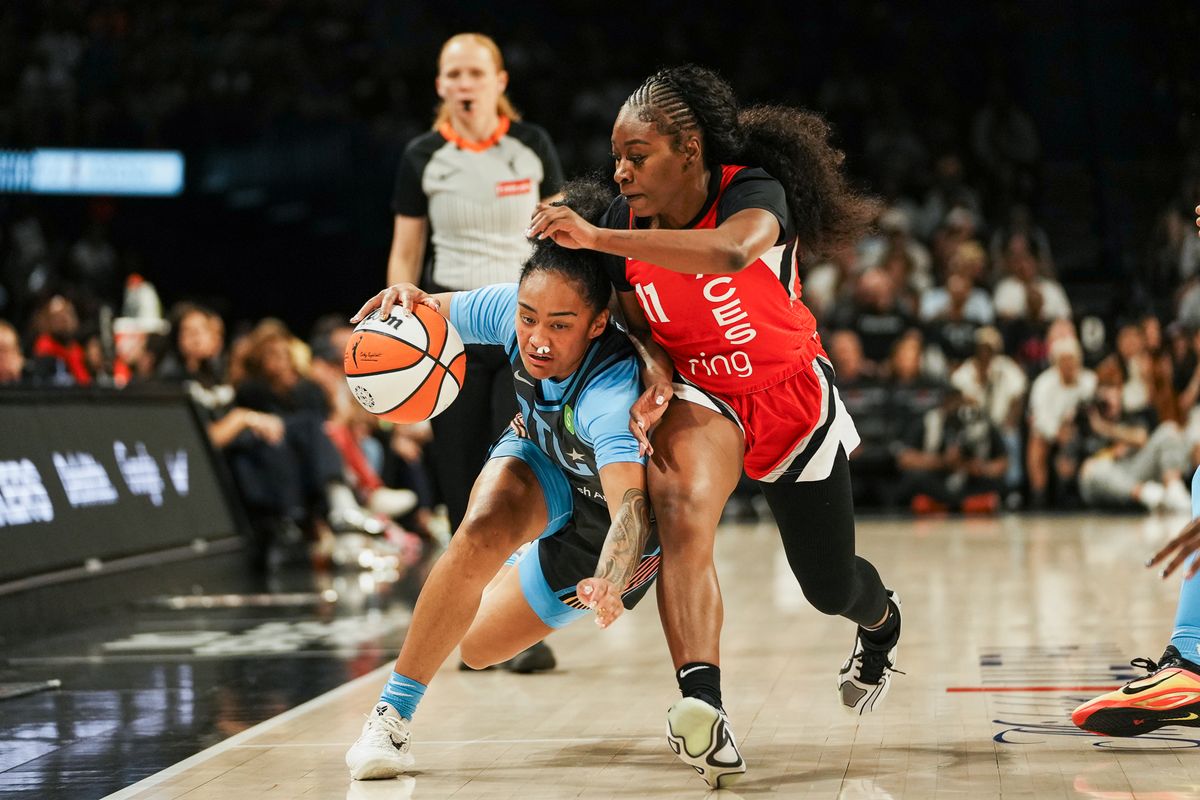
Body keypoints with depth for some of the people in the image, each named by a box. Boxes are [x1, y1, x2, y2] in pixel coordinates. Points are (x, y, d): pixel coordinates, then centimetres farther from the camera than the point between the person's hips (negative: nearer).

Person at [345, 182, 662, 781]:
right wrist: (411, 300, -33)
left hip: (601, 519, -3)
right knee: (483, 532, -33)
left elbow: (631, 504, -56)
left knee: (479, 645, 1)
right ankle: (391, 715, -17)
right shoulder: (512, 309, -29)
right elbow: (436, 316, -8)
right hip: (541, 462, 3)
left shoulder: (613, 390, -44)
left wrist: (609, 584, -76)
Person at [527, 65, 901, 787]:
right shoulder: (625, 220, -11)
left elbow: (731, 251, -51)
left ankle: (881, 621, 53)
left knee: (831, 589, 14)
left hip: (790, 392, -2)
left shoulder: (754, 190, -27)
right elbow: (637, 327, -1)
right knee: (682, 514, -33)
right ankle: (703, 705, -46)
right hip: (697, 394, 2)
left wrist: (598, 238, -53)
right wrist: (654, 377, -24)